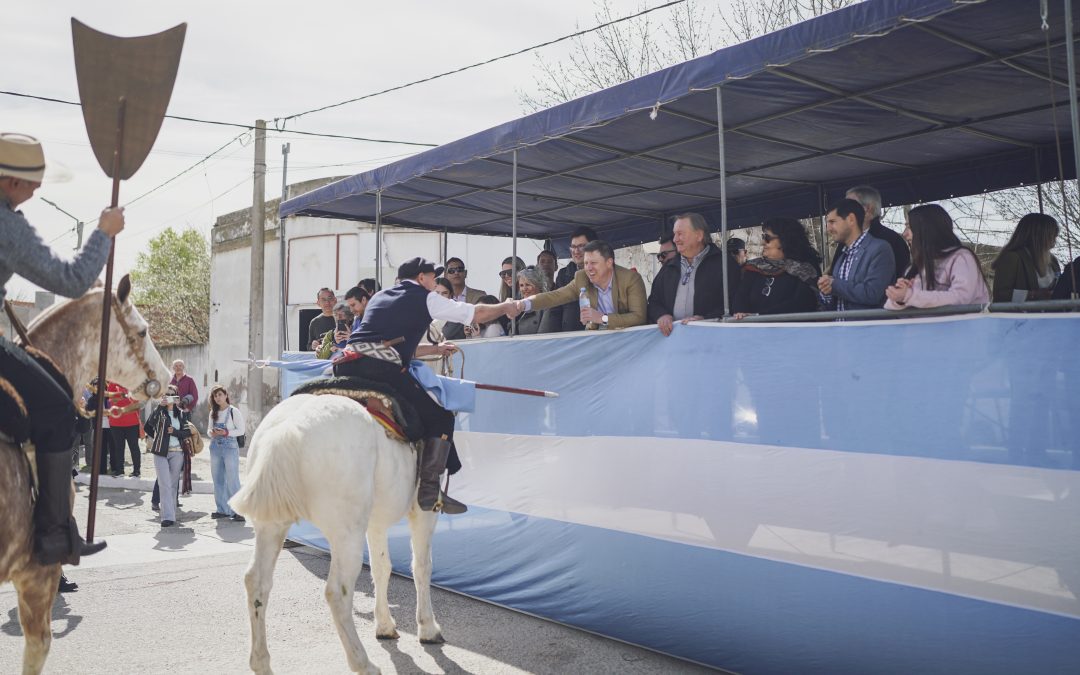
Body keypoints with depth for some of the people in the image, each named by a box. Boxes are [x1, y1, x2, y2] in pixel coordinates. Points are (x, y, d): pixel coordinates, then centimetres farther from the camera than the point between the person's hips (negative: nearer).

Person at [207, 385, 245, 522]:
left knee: (232, 480, -8)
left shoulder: (234, 411, -6)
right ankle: (223, 510, 17)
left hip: (230, 447, -6)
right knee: (218, 480, 9)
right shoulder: (213, 413, 10)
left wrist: (226, 433, -19)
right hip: (215, 448, 6)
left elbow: (241, 430, -6)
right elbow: (209, 428, 18)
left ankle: (236, 511, -7)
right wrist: (212, 433, -5)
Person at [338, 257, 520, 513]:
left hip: (346, 365, 7)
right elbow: (477, 313, 15)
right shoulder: (426, 298, 12)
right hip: (382, 370, -7)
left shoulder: (379, 296, 30)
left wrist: (435, 349, 48)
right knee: (440, 418, 5)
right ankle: (429, 491, -3)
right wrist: (506, 307, 34)